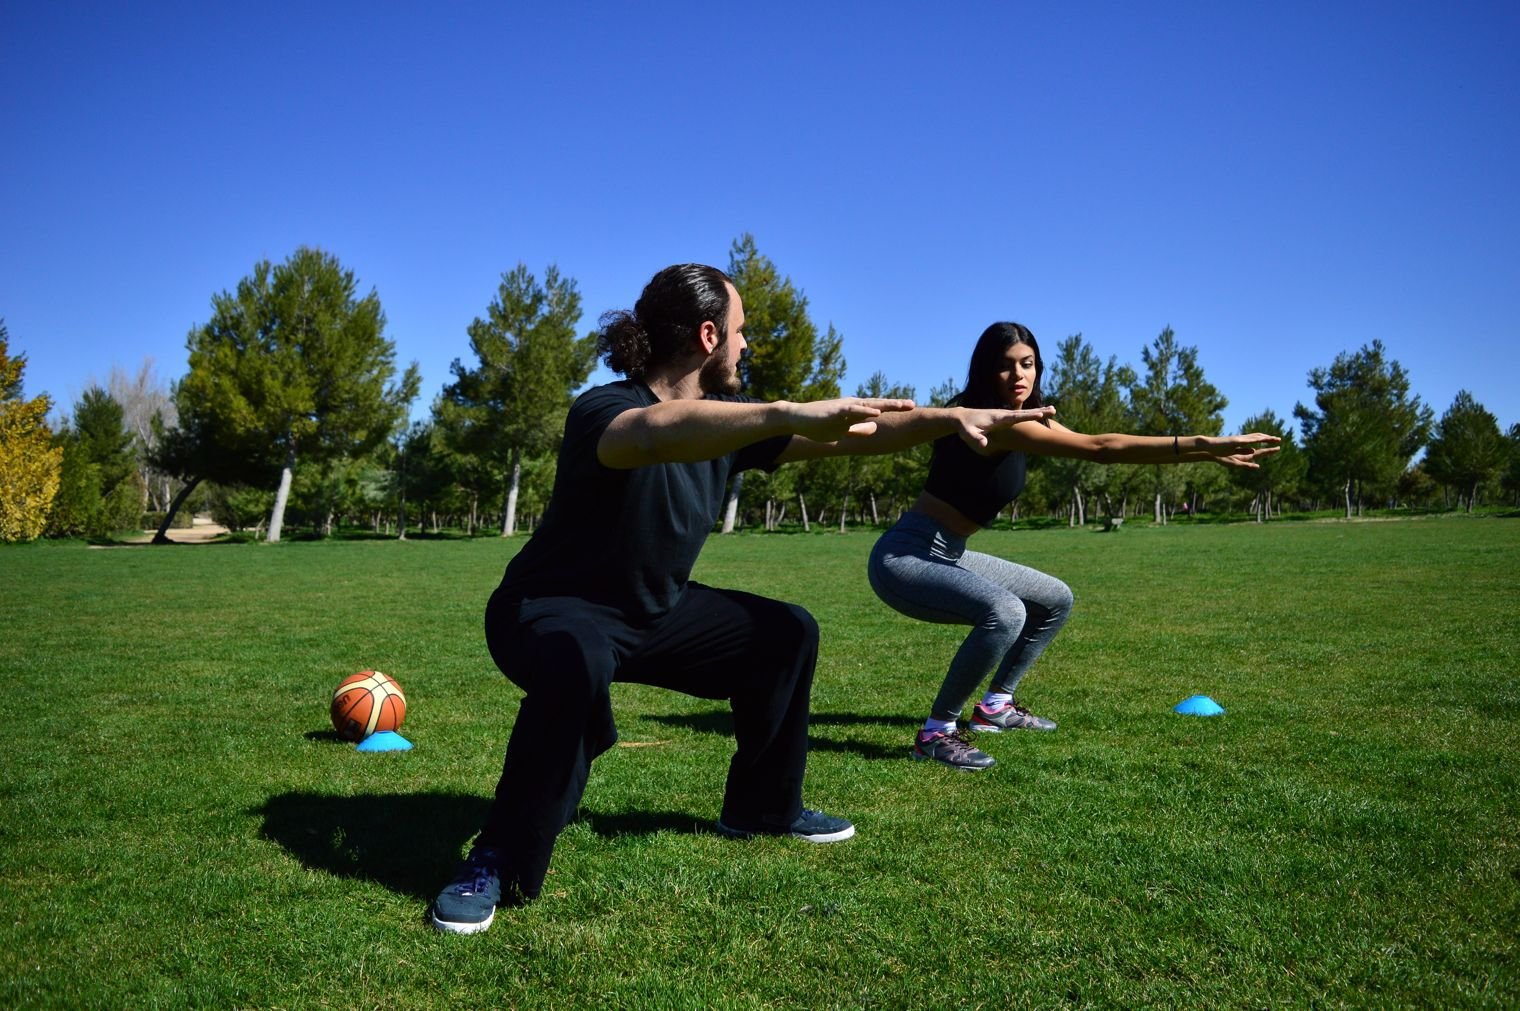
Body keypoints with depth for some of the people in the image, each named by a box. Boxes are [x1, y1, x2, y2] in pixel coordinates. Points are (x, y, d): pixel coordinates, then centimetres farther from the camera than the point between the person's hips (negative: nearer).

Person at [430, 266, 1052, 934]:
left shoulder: (723, 417, -4)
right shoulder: (604, 409, -27)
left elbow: (846, 436, 1)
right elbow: (655, 432, -52)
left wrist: (951, 419, -4)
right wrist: (791, 413, -62)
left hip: (652, 612, 8)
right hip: (553, 610, -8)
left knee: (786, 633, 5)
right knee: (580, 665, -41)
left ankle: (761, 810, 21)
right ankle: (496, 866, -22)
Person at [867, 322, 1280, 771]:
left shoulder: (1024, 415, 7)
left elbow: (1097, 447, 1)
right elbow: (1099, 448, -30)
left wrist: (1208, 451, -6)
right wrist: (1207, 445, -30)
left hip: (945, 556, 10)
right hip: (905, 558, -10)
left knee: (1055, 601, 18)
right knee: (1004, 614, -34)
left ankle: (995, 705, 27)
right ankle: (936, 733, -17)